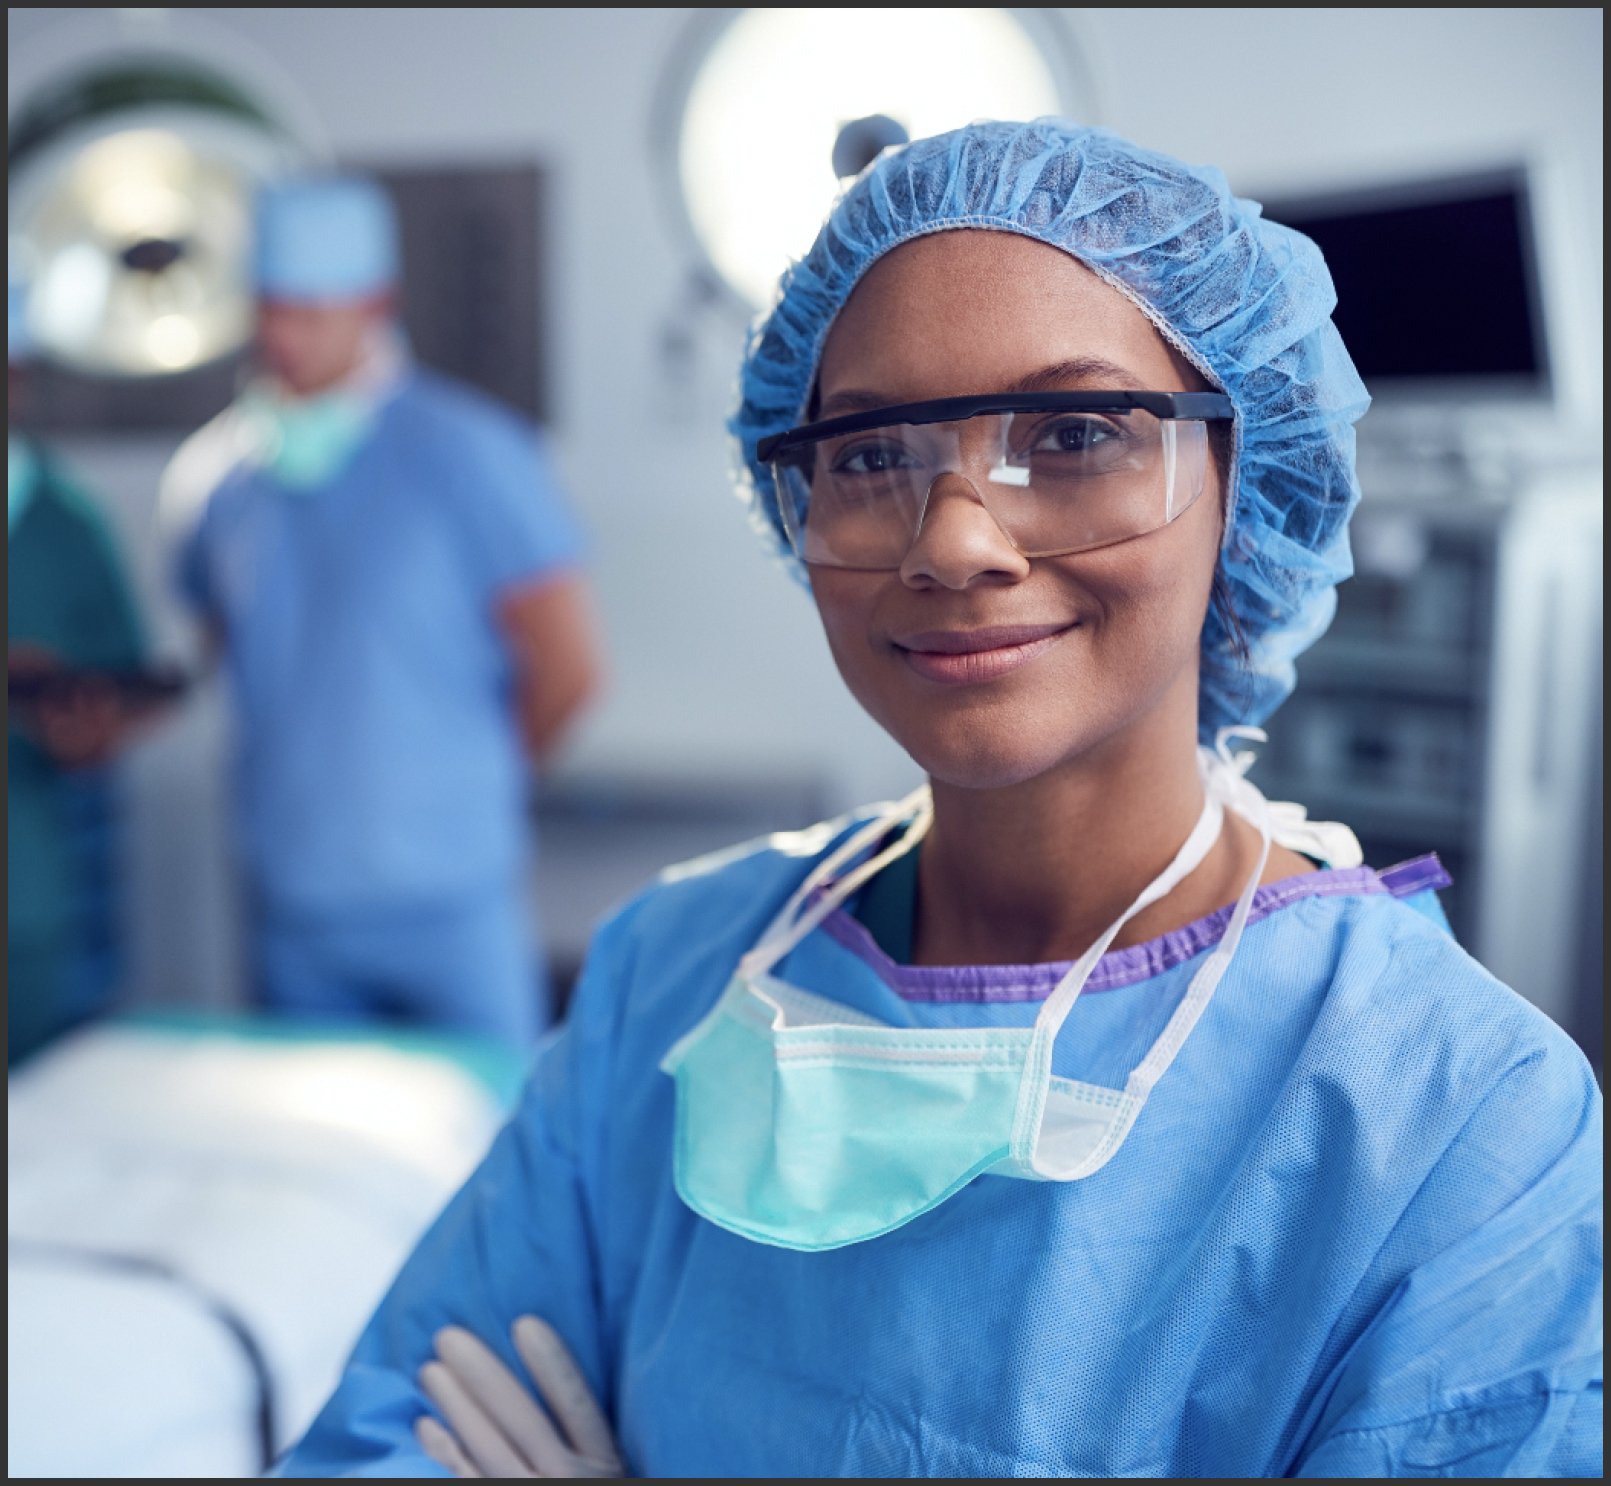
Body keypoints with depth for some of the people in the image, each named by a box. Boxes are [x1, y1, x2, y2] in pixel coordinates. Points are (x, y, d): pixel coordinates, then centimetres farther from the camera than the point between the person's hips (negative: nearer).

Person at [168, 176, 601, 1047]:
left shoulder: (467, 453, -9)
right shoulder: (212, 472, 5)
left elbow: (566, 669, -7)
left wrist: (467, 786, 5)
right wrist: (313, 792, 8)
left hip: (449, 901, -4)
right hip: (288, 906, 4)